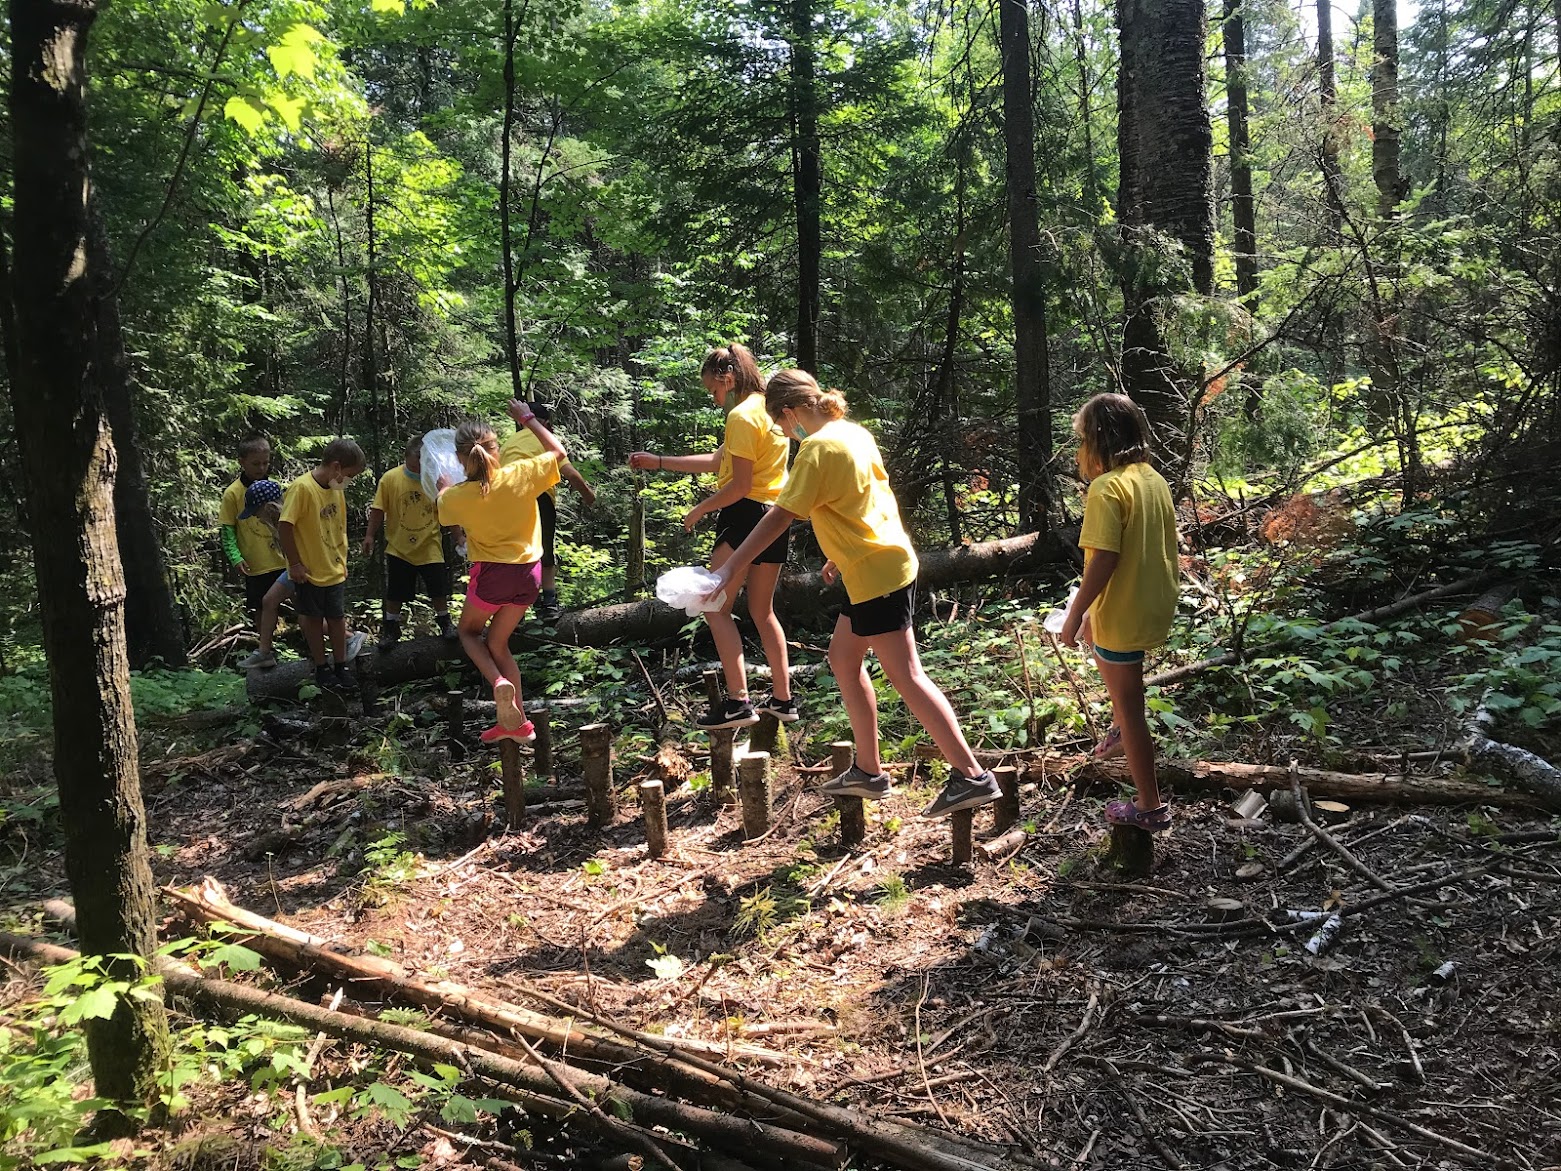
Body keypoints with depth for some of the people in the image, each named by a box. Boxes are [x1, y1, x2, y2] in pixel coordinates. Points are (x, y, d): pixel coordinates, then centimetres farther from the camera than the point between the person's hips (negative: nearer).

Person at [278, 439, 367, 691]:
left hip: (335, 570, 6)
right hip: (310, 572, -6)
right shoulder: (301, 488, -21)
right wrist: (295, 563, -17)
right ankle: (321, 668, 23)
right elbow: (285, 526, -20)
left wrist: (341, 559, 12)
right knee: (314, 619, 10)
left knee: (337, 618, 12)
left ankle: (341, 667, 24)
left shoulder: (337, 488, 1)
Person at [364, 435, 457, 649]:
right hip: (398, 548, 0)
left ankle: (445, 623, 30)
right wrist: (370, 535, -5)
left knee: (438, 590, 8)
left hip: (430, 547, 0)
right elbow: (378, 510, -4)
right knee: (394, 594, 8)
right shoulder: (390, 479, -10)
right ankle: (390, 630, 24)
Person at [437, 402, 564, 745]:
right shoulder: (520, 475, -13)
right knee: (497, 643, 19)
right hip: (528, 573, 3)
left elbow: (443, 509, 14)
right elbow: (558, 452, 5)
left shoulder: (457, 496, -13)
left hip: (492, 574, -3)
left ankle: (499, 682, -6)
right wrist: (528, 418, 11)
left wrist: (443, 486, 34)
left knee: (469, 630, 25)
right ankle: (518, 723, 18)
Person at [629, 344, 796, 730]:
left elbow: (740, 485, -18)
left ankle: (738, 702, -7)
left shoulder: (742, 414, -13)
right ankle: (782, 699, 21)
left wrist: (699, 510, -4)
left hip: (746, 515, -9)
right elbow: (717, 462, 21)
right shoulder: (768, 408, 17)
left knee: (716, 607, -3)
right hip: (775, 518, 9)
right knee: (763, 611, 17)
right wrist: (659, 462, 23)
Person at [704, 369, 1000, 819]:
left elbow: (779, 516, -20)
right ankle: (868, 770, 24)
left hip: (876, 574, -10)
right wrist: (844, 554, 26)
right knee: (843, 659, 17)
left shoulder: (818, 448, -17)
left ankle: (972, 776, -4)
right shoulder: (853, 432, 10)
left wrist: (731, 567, -16)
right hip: (885, 560, 10)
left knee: (906, 676, -6)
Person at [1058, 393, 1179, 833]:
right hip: (1157, 608, 9)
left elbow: (1104, 559, -25)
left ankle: (1150, 807, 13)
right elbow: (1164, 546, 13)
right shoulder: (1155, 479, 5)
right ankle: (1120, 731, 43)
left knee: (1129, 706, 3)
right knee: (1100, 642, 35)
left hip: (1121, 614, -9)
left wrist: (1076, 614, -15)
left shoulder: (1107, 487, -20)